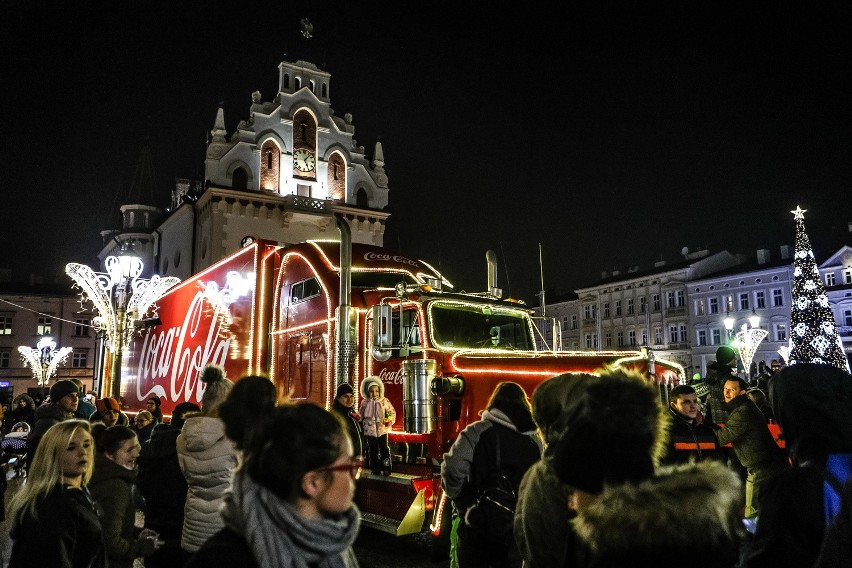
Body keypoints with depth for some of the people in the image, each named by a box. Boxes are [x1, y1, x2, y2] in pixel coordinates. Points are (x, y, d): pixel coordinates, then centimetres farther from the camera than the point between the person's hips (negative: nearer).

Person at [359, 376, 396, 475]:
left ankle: (386, 468, 11)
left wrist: (391, 420, -10)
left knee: (384, 448, 2)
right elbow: (361, 415, 11)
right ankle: (375, 469, 19)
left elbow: (392, 411, 3)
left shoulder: (384, 401, -2)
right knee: (373, 450, 8)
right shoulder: (365, 403, 2)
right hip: (370, 430, 1)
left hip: (382, 429, -1)